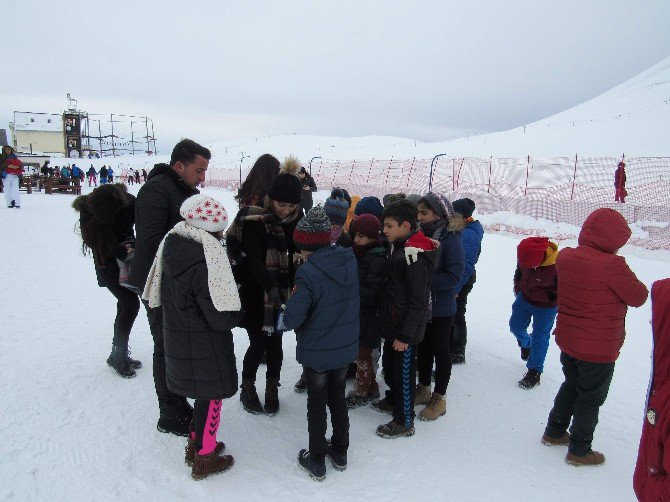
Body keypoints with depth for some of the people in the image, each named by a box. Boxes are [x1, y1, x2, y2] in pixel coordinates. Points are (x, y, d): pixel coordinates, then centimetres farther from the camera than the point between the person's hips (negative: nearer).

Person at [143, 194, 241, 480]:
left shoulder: (173, 247, -1)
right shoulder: (205, 262, -28)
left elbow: (159, 297, 12)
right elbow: (222, 318, -25)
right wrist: (238, 311, -6)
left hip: (179, 344, 8)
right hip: (205, 351, -8)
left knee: (203, 394, 25)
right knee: (211, 396, 11)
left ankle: (195, 443, 42)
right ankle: (204, 459, 27)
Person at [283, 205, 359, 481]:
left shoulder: (309, 273, -27)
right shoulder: (349, 261, -7)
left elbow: (292, 318, -27)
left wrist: (284, 316, -5)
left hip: (316, 352, -5)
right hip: (345, 347, 5)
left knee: (316, 404, 14)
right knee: (338, 399, 22)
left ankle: (316, 460, 29)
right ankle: (340, 453, 38)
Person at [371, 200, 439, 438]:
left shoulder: (416, 258, -26)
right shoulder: (398, 248, 6)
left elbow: (417, 302, -24)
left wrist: (404, 335, -19)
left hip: (406, 330, -9)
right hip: (392, 324, 9)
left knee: (404, 372, 6)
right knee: (389, 365, 25)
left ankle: (404, 422, 22)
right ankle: (393, 399, 48)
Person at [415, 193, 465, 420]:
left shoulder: (451, 239, -18)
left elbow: (454, 276, -20)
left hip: (441, 307, -6)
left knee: (440, 351, 10)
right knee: (423, 347, 19)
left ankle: (439, 398, 27)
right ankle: (423, 389, 38)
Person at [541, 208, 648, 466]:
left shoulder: (565, 257, -5)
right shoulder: (612, 265, -26)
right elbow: (638, 297, -13)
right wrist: (628, 279, 4)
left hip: (567, 340, 6)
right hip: (598, 348, -6)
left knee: (571, 385, 26)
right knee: (592, 397, 12)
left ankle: (554, 432, 39)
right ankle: (579, 451, 27)